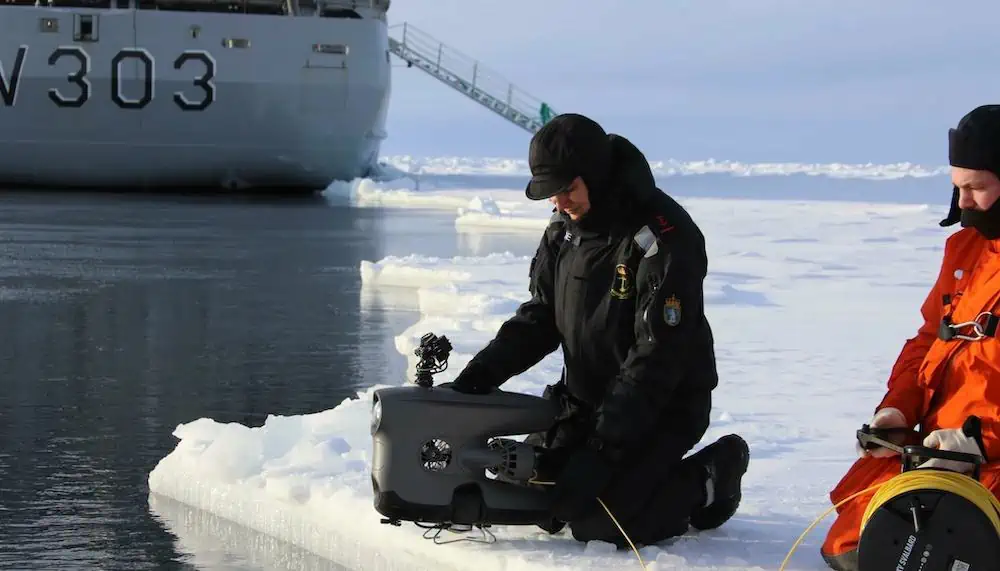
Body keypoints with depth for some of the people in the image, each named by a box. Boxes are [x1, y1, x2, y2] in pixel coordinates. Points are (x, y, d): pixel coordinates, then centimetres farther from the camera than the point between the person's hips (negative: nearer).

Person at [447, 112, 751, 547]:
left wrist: (608, 439, -28)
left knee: (596, 520, -18)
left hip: (662, 407, -8)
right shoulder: (564, 229, 2)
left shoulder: (663, 237, -23)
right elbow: (538, 318, 9)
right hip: (583, 398, 8)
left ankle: (708, 480, 4)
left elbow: (658, 353, -25)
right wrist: (483, 372, -7)